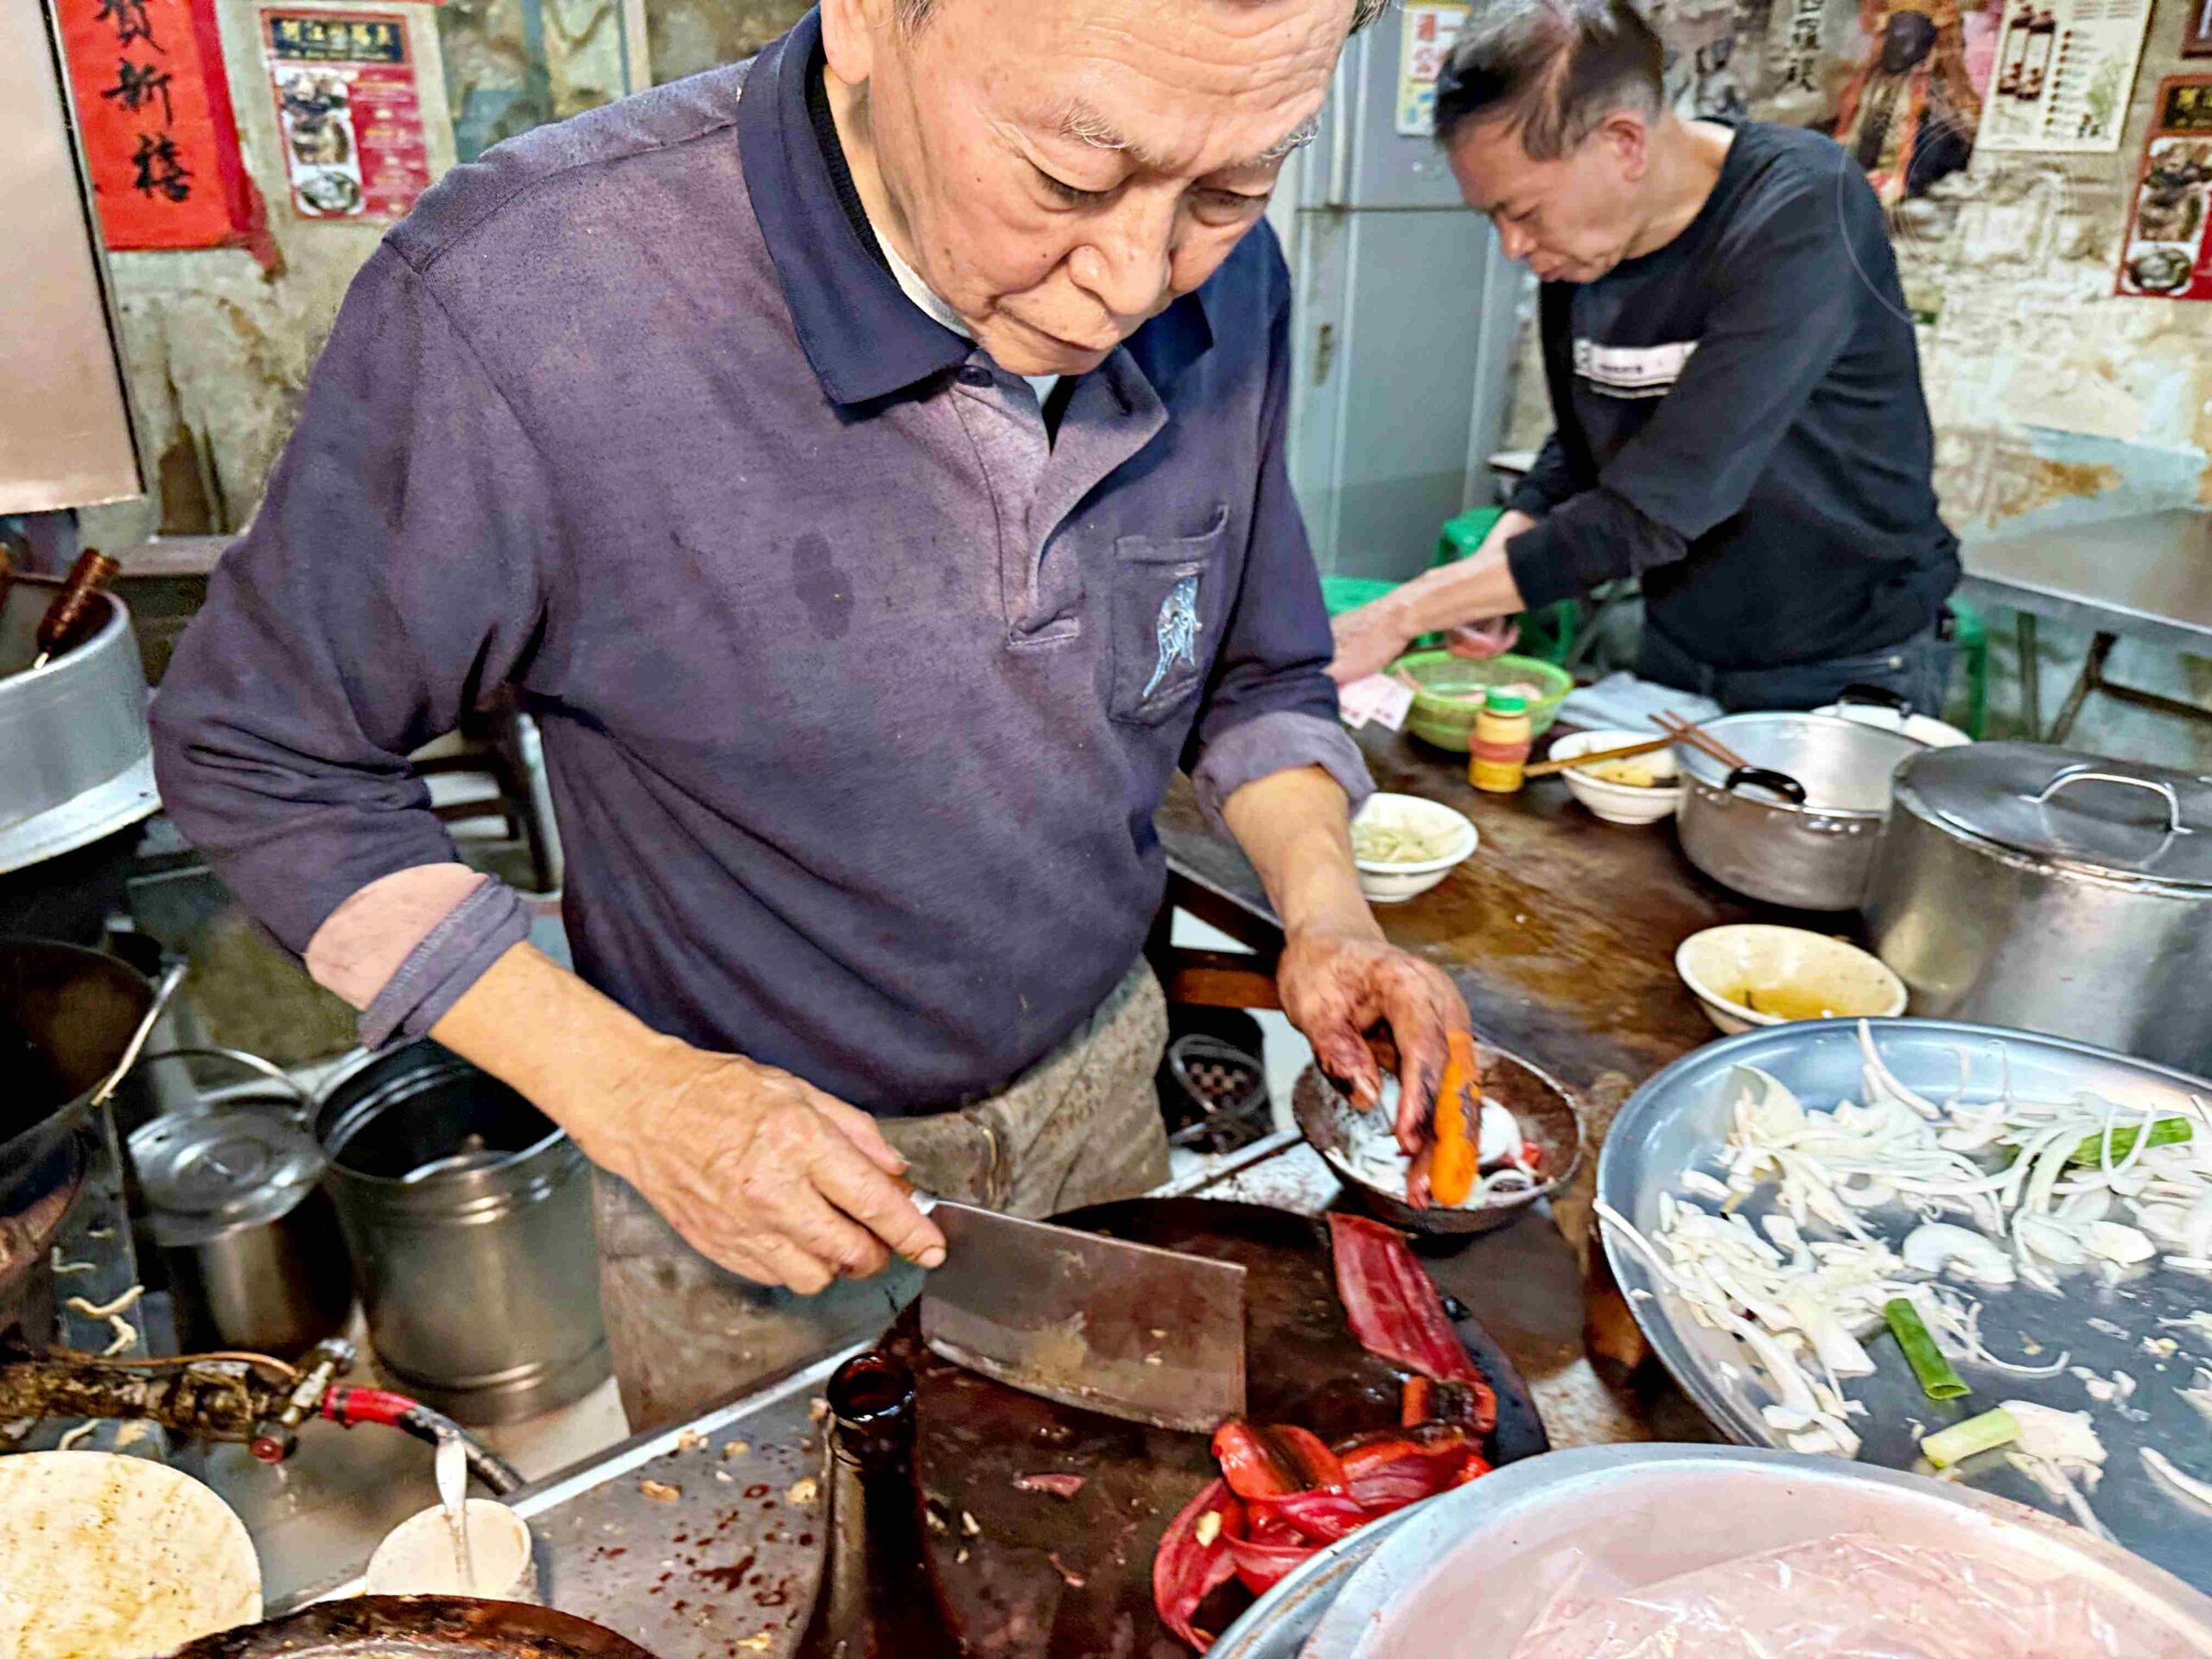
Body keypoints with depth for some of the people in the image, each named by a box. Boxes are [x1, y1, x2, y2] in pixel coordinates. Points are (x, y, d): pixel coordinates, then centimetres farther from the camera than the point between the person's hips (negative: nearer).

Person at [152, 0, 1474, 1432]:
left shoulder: (1224, 288, -14)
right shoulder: (513, 303, -30)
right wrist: (628, 1087, -24)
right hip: (753, 1155, -3)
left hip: (1096, 1090, 5)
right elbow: (262, 758, -16)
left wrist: (1327, 910, -15)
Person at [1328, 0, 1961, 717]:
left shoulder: (1802, 216, -25)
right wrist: (1498, 558, -10)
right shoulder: (1573, 245, -5)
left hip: (1846, 679, -5)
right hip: (1676, 661, 6)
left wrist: (1404, 614, -30)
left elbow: (1654, 507, -31)